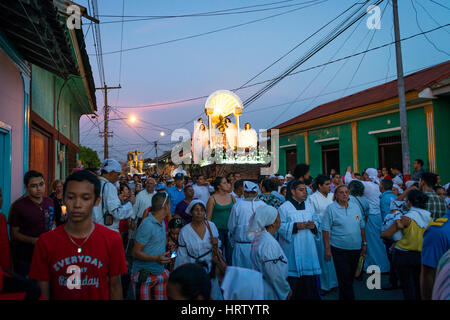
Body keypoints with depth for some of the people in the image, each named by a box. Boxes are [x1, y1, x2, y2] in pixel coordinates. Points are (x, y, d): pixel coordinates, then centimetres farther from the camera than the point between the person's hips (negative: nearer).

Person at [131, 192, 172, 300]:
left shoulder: (162, 223, 9)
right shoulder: (147, 225, -18)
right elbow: (136, 253, -18)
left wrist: (167, 254, 6)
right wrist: (156, 258, -28)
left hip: (160, 274, 8)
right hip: (144, 276, -8)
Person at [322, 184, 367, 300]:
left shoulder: (355, 206, 8)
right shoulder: (331, 208, -7)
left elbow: (361, 226, 14)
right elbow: (325, 230, -9)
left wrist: (364, 243, 12)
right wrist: (327, 248, -13)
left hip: (356, 248, 5)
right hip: (339, 250, -5)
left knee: (350, 277, 15)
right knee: (344, 279, -2)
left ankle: (343, 297, 32)